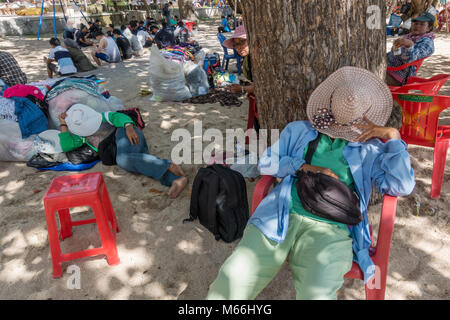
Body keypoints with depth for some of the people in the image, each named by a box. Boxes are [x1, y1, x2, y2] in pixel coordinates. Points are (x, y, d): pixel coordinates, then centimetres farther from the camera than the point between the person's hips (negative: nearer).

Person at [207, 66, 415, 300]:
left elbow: (402, 186, 8)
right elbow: (266, 163, 16)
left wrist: (393, 136, 3)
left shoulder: (369, 149, 18)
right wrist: (305, 167, 2)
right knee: (233, 280, -19)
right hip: (281, 218, 1)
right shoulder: (298, 130, 22)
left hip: (330, 230, 0)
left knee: (317, 293, -29)